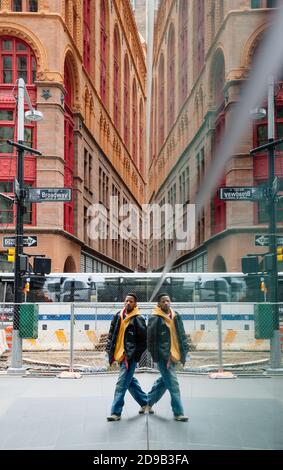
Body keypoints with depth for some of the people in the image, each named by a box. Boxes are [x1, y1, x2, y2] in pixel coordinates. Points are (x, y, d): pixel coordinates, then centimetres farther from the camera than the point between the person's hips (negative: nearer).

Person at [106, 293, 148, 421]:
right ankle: (144, 402, 36)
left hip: (130, 357, -7)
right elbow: (111, 333, 16)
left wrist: (135, 355, -10)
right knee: (130, 381, 18)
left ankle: (116, 412, -2)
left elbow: (144, 340, -8)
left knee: (122, 384, -8)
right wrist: (109, 350, 8)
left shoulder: (138, 319, -10)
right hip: (119, 354, 7)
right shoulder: (118, 316, 8)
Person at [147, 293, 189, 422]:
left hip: (174, 355, 7)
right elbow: (151, 339, -10)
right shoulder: (155, 318, -9)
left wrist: (184, 351, 8)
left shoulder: (176, 316, 11)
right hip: (163, 356, -7)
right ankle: (178, 413, 1)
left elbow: (182, 335, 16)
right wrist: (156, 356, -13)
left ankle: (148, 401, 37)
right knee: (173, 384, -6)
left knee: (164, 380, 18)